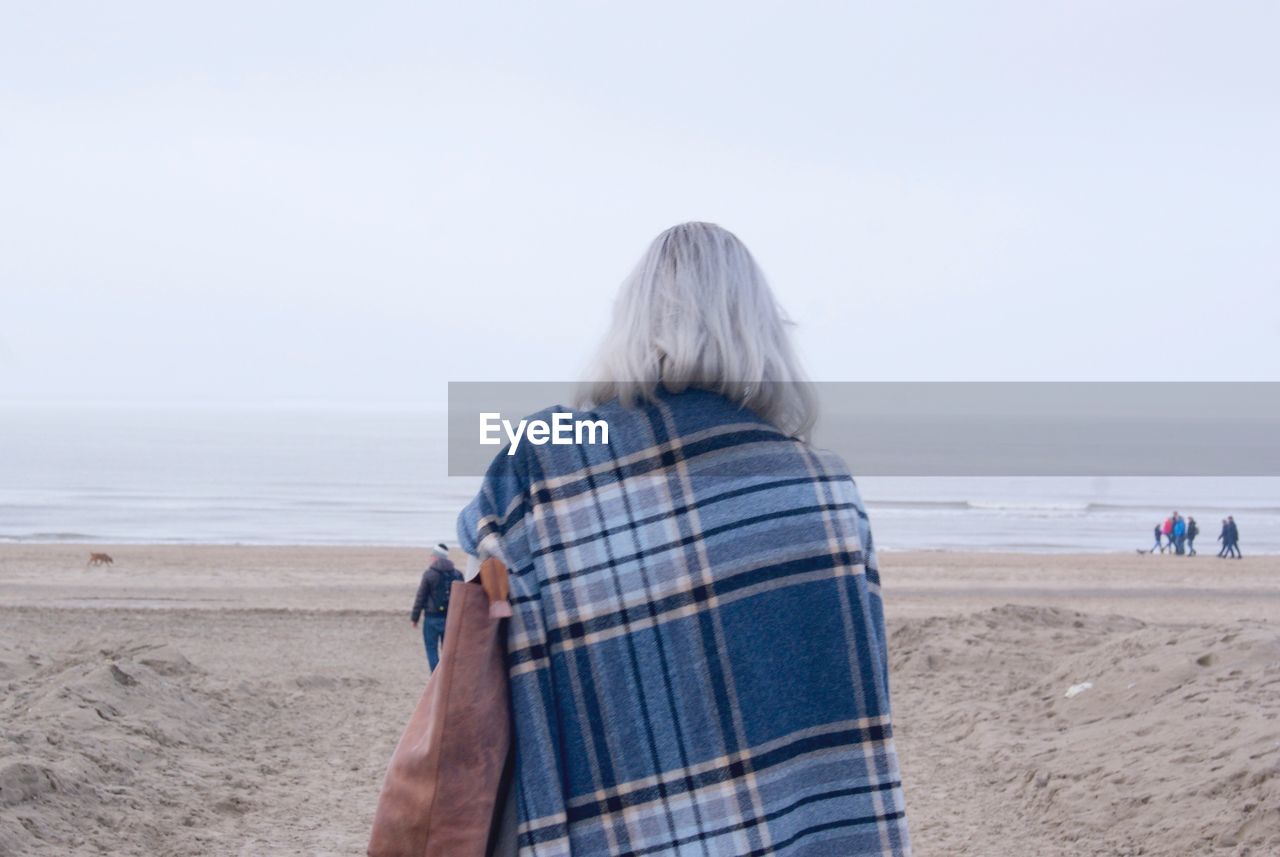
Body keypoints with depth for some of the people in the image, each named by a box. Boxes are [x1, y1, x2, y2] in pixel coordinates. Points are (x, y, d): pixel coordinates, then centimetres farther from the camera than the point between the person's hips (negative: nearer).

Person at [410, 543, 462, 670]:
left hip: (432, 617, -5)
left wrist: (415, 617, 2)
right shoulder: (456, 574, 5)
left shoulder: (429, 574, -10)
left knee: (432, 649, 1)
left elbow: (420, 597, -7)